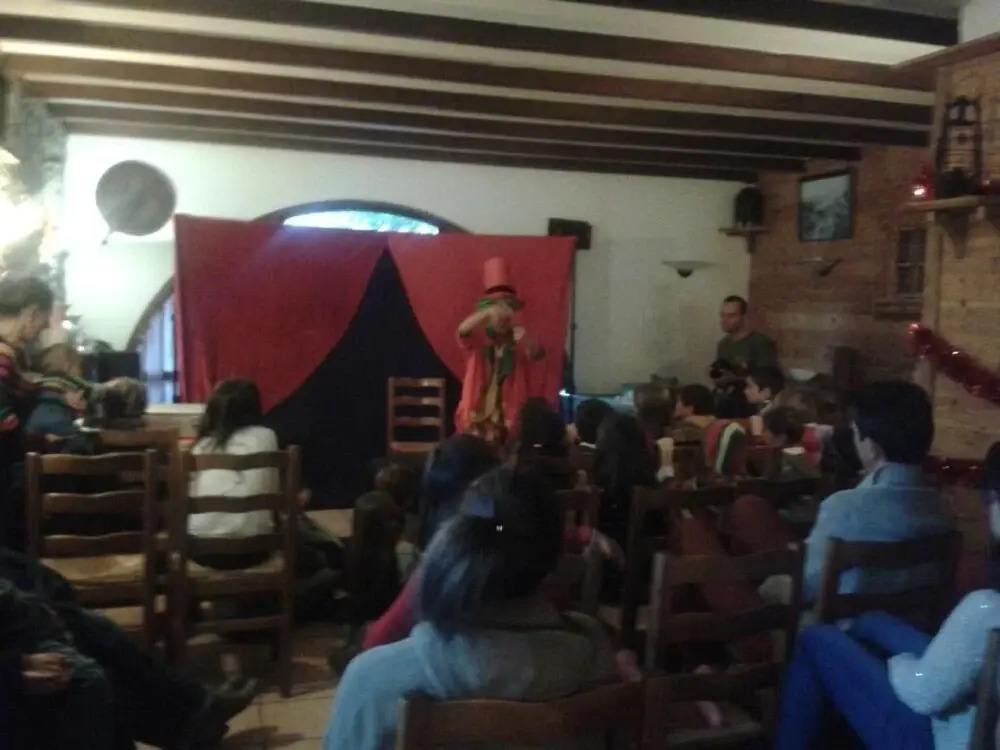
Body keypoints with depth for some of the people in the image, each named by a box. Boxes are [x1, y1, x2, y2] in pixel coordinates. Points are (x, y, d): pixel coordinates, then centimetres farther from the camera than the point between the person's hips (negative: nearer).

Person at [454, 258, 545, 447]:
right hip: (477, 416, -1)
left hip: (509, 418, 1)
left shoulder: (519, 341, 1)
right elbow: (462, 330, -23)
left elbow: (539, 355, -17)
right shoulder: (479, 339, -1)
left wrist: (527, 339, -40)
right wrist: (489, 311, -40)